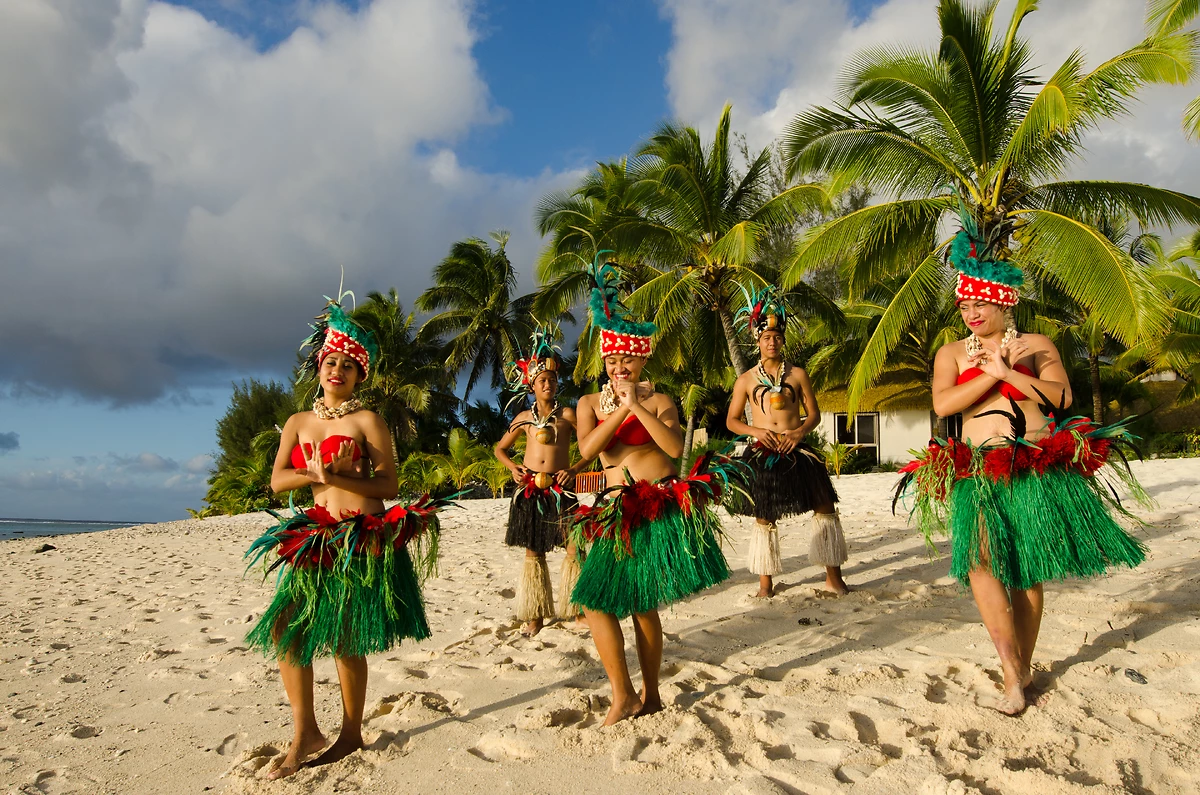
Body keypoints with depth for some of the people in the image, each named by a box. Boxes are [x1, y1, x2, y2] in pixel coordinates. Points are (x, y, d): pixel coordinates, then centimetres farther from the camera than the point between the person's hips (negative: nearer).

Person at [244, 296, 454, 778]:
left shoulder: (368, 421, -2)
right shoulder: (298, 423, 13)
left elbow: (388, 485, -8)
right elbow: (277, 481, 3)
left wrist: (337, 477, -20)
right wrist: (317, 473, -15)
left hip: (365, 538, -5)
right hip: (318, 535, 5)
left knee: (345, 639, 1)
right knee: (285, 628, 1)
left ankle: (351, 735, 21)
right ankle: (305, 732, 16)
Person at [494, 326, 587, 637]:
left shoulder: (567, 414, 2)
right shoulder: (524, 418, 9)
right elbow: (500, 448, 21)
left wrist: (575, 469, -10)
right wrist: (512, 466, 3)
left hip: (560, 489, -2)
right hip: (529, 491, 2)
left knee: (574, 548, -9)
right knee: (533, 552, 8)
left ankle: (575, 608, 4)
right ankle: (535, 615, 17)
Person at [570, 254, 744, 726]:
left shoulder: (660, 401, 4)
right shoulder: (590, 402, 10)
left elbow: (676, 447, -14)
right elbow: (586, 449, -9)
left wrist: (639, 406, -16)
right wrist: (622, 408, -12)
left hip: (662, 507, -3)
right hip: (617, 511, 3)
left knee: (643, 606, 0)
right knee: (596, 603, -3)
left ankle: (649, 695, 18)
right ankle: (625, 695, 11)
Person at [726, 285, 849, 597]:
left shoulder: (797, 374, 7)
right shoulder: (746, 380, 5)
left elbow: (814, 413, 8)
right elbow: (731, 420, 8)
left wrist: (800, 432, -12)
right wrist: (755, 431, -10)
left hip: (796, 450, 1)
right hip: (762, 453, 0)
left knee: (825, 507, -4)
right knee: (764, 518, 5)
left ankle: (833, 577, 9)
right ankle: (765, 583, 18)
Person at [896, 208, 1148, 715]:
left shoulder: (1037, 345, 9)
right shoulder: (951, 353, 10)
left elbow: (1061, 396, -6)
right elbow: (942, 404, -6)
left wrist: (1007, 372, -13)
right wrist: (992, 373, -11)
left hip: (1037, 470, 0)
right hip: (978, 473, 0)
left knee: (1026, 571, 4)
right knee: (979, 560, -17)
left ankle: (1024, 667, 20)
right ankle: (1012, 674, -11)